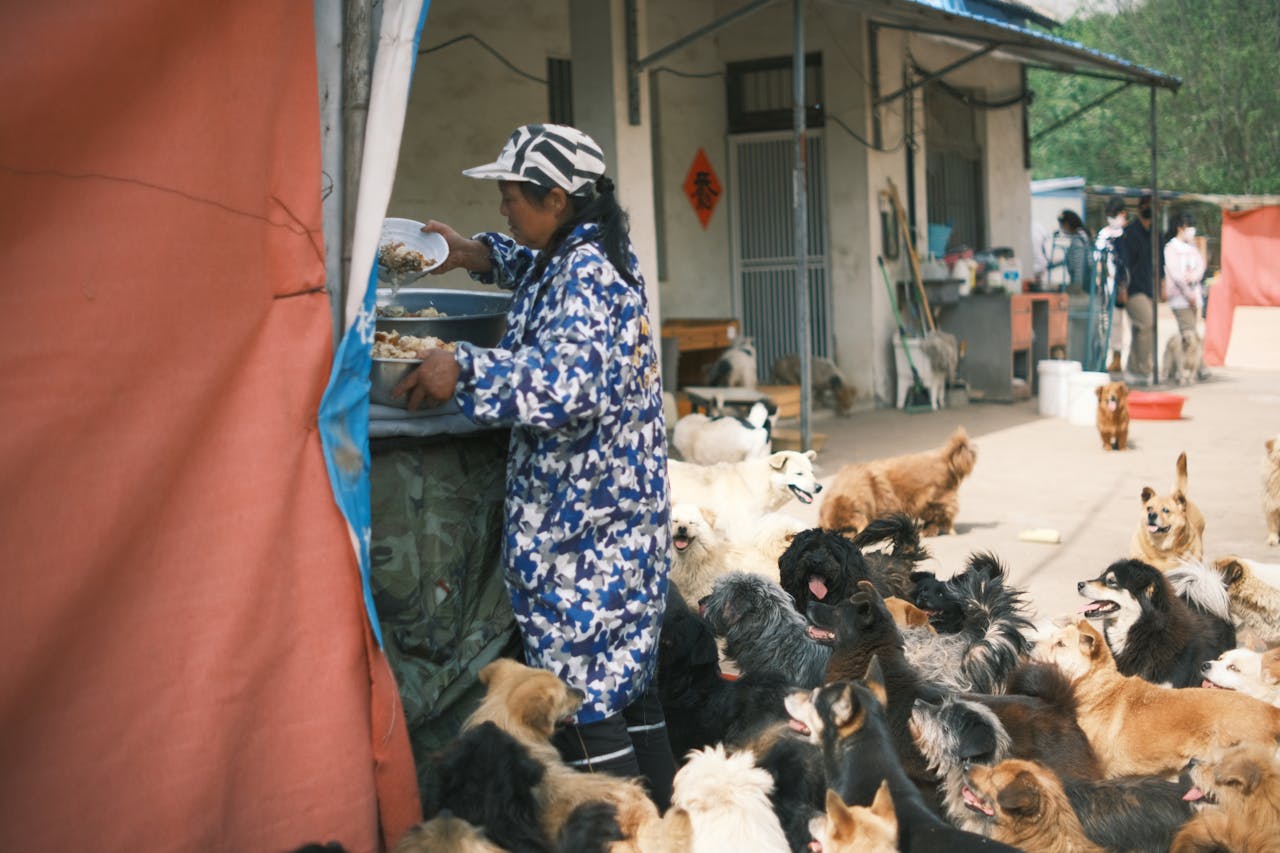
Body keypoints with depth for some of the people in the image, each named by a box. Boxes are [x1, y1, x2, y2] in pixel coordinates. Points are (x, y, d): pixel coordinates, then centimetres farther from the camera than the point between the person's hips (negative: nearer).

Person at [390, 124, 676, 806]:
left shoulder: (582, 275, -18)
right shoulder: (605, 257, 12)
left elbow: (567, 383, -31)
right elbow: (542, 269, 35)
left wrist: (464, 368, -28)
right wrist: (476, 255, 23)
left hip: (579, 525, -10)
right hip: (626, 516, 10)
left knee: (582, 697, -5)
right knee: (626, 676, 17)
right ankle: (658, 819, 26)